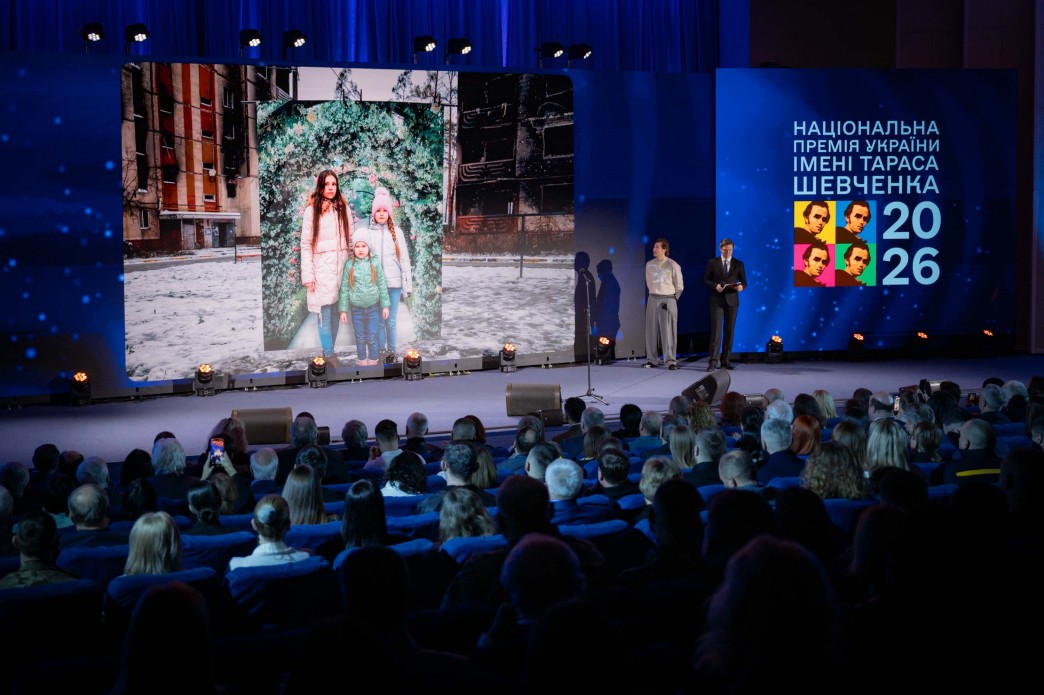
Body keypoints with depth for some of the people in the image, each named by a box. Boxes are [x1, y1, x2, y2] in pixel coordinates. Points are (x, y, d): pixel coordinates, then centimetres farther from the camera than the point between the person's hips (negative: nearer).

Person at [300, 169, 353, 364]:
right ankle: (329, 355, 1)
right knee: (325, 315, -5)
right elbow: (306, 245, -2)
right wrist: (308, 275, -7)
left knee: (336, 314, 5)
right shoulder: (312, 210, -1)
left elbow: (350, 239, 12)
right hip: (322, 268, -3)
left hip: (341, 267, 3)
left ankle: (329, 352, 12)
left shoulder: (343, 208, 10)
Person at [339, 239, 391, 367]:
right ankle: (362, 362, 25)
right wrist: (343, 310, -1)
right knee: (360, 338, 11)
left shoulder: (375, 264, -4)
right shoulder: (349, 265, -4)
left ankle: (373, 362, 20)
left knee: (372, 338, 6)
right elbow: (344, 288, 0)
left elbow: (382, 286, 0)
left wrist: (385, 305, 0)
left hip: (372, 307, -1)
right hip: (356, 308, 1)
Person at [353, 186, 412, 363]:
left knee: (391, 321, 2)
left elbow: (404, 259, 5)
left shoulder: (396, 233, 4)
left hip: (394, 283, 0)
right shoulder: (365, 233, 2)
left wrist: (407, 285, 2)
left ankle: (392, 351, 15)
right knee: (379, 320, 5)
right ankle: (381, 351, 16)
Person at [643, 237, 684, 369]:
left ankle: (671, 361, -3)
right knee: (651, 330, 3)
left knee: (668, 331, -5)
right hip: (653, 299, 4)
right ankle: (651, 360, 9)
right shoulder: (649, 265, 6)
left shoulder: (673, 265, -5)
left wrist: (673, 299, 3)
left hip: (668, 300, -4)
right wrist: (654, 294, 14)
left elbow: (679, 285, 1)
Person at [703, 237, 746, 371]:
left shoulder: (738, 264, 7)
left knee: (729, 331, 5)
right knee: (716, 330, -8)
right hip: (717, 300, -2)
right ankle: (712, 361, -9)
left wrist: (741, 287, -16)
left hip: (732, 300, 2)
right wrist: (715, 286, -15)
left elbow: (744, 282, 7)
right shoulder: (712, 263, 4)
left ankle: (726, 360, 12)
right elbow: (705, 280, 3)